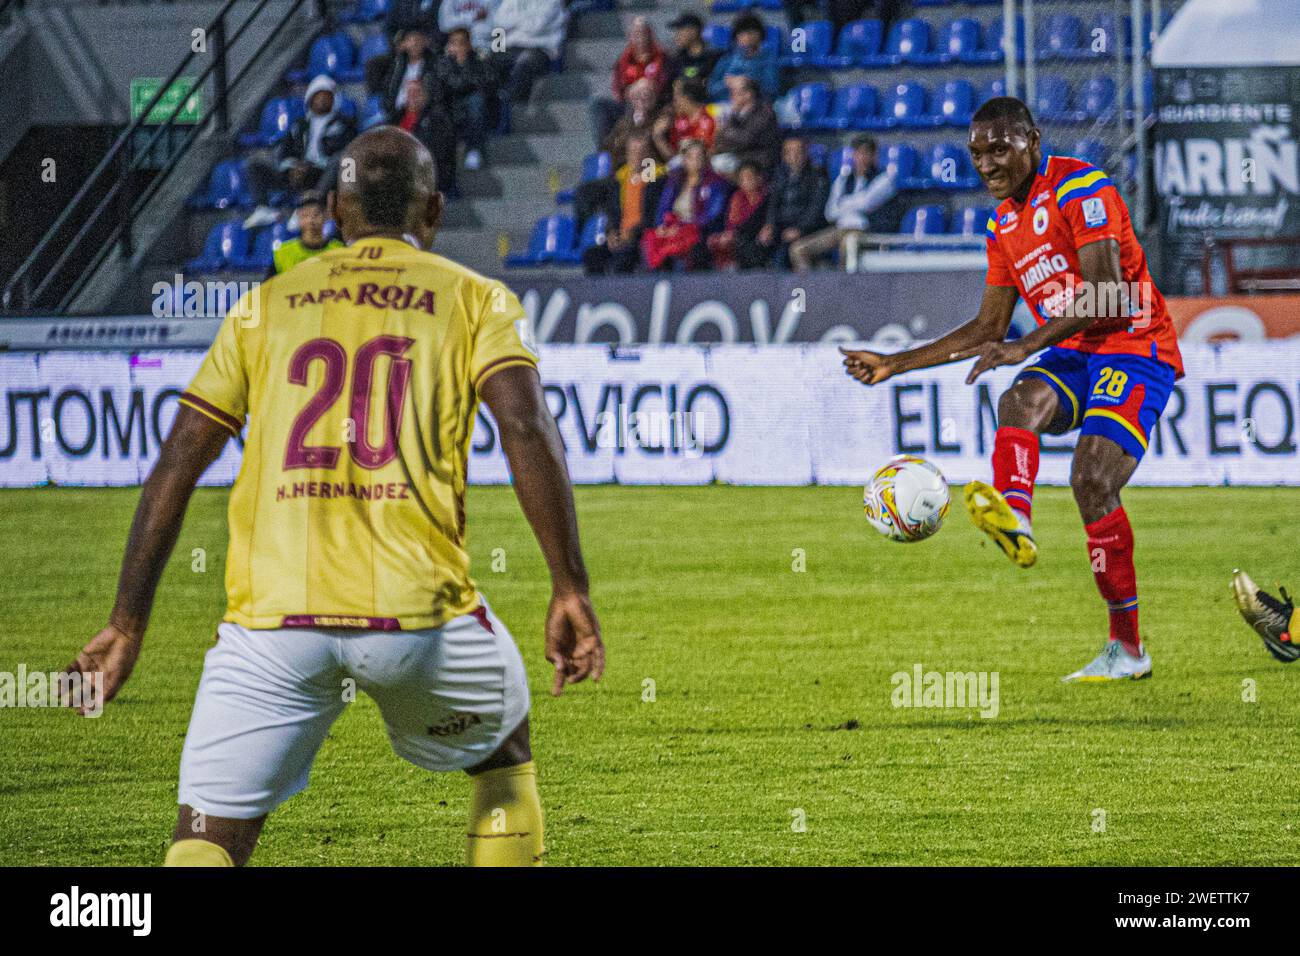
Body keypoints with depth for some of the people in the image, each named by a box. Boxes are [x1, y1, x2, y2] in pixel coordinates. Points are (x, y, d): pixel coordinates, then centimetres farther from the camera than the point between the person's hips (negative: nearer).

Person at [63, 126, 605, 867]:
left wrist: (127, 624, 16)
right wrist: (571, 591, -6)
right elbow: (527, 429, -6)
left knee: (209, 840, -1)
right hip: (419, 604, 0)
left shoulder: (267, 305, 17)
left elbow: (178, 464, 12)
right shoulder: (474, 300, 11)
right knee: (504, 754, 28)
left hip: (273, 613, 1)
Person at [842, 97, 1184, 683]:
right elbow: (988, 329, 21)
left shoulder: (1080, 186, -11)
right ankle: (1014, 521, -59)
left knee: (1093, 481, -23)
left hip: (1135, 350, -7)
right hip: (1072, 354, 7)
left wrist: (1028, 346, -31)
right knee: (1020, 401, -29)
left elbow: (1107, 294, -22)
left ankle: (1127, 648, -14)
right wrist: (895, 364, 17)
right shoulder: (1004, 224, 15)